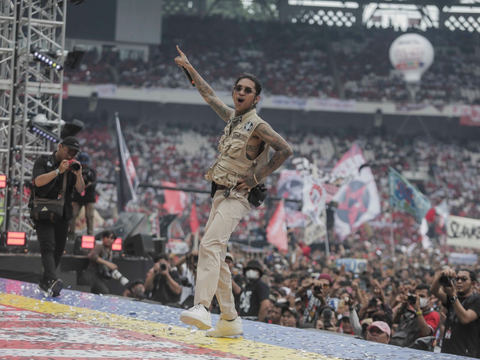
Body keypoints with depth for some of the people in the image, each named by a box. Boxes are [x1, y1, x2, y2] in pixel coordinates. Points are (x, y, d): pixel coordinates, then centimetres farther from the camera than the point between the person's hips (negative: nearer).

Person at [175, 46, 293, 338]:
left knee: (210, 245, -28)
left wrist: (256, 177, -15)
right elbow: (210, 96, 31)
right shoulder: (232, 117, 15)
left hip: (236, 197, -9)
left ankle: (202, 308, -44)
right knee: (217, 257, 10)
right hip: (221, 195, 9)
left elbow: (286, 150, -18)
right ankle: (230, 320, 15)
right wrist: (189, 68, 37)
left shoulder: (257, 125, -9)